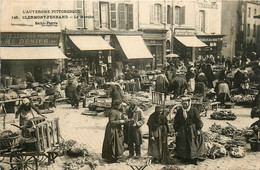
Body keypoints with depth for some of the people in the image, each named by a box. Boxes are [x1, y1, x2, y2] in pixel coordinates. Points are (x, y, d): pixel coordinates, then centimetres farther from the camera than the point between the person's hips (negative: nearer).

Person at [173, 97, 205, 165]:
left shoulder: (194, 110, -3)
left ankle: (194, 159, 12)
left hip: (192, 131, -2)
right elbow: (175, 121, 8)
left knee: (193, 144, 1)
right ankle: (184, 158, 16)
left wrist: (198, 129, -6)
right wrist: (176, 130, 3)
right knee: (183, 145, 5)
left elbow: (198, 121, -1)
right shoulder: (179, 111, 3)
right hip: (182, 131, 2)